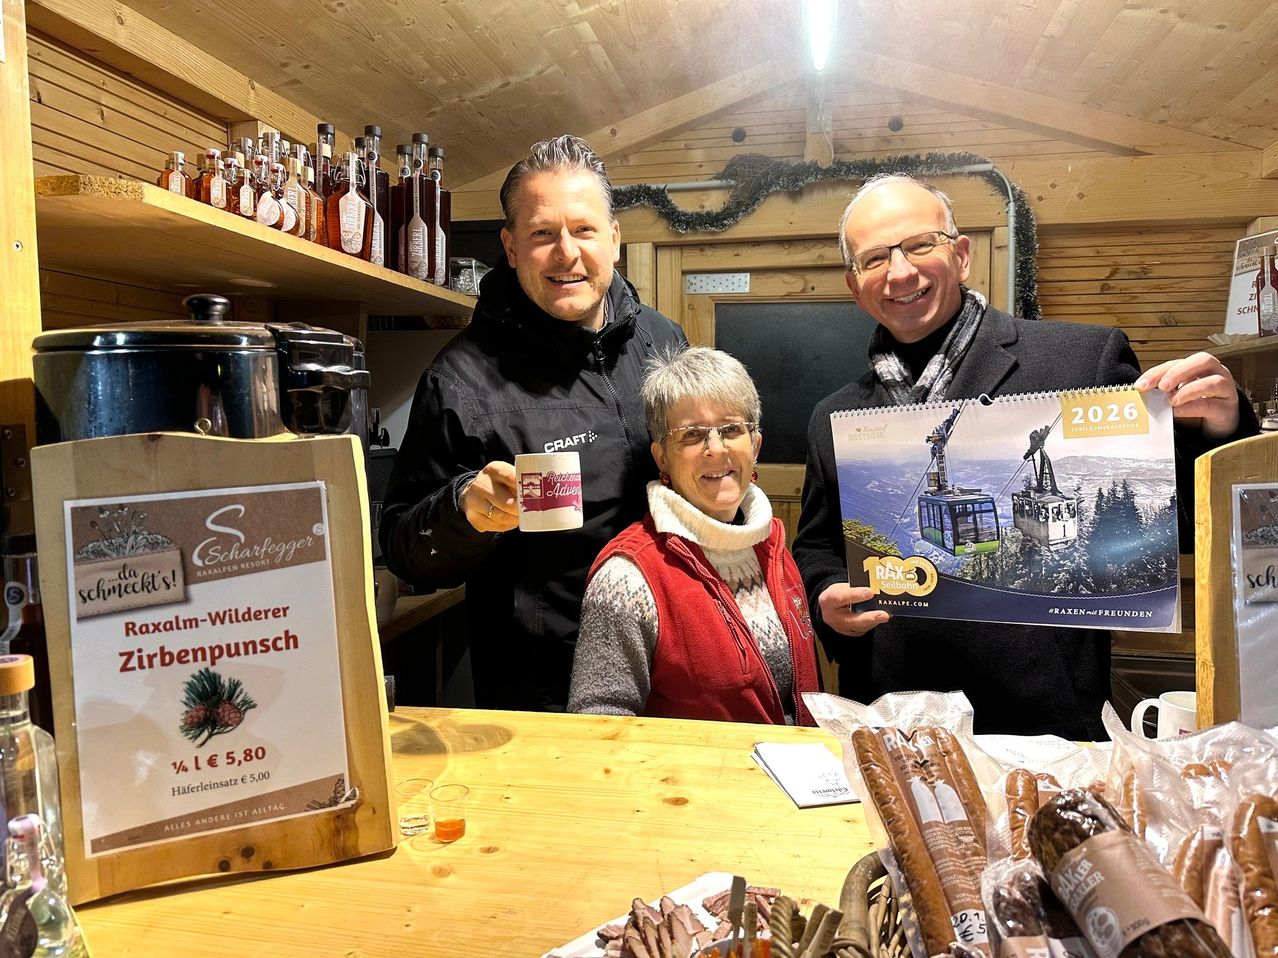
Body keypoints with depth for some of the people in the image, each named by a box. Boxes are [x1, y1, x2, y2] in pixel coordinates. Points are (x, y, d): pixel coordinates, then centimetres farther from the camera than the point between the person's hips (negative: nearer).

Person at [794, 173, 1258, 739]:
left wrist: (1213, 432, -19)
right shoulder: (834, 420, 6)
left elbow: (1184, 525, -1)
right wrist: (828, 597, -3)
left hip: (1045, 718, -2)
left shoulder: (1084, 358, -5)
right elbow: (816, 546, 16)